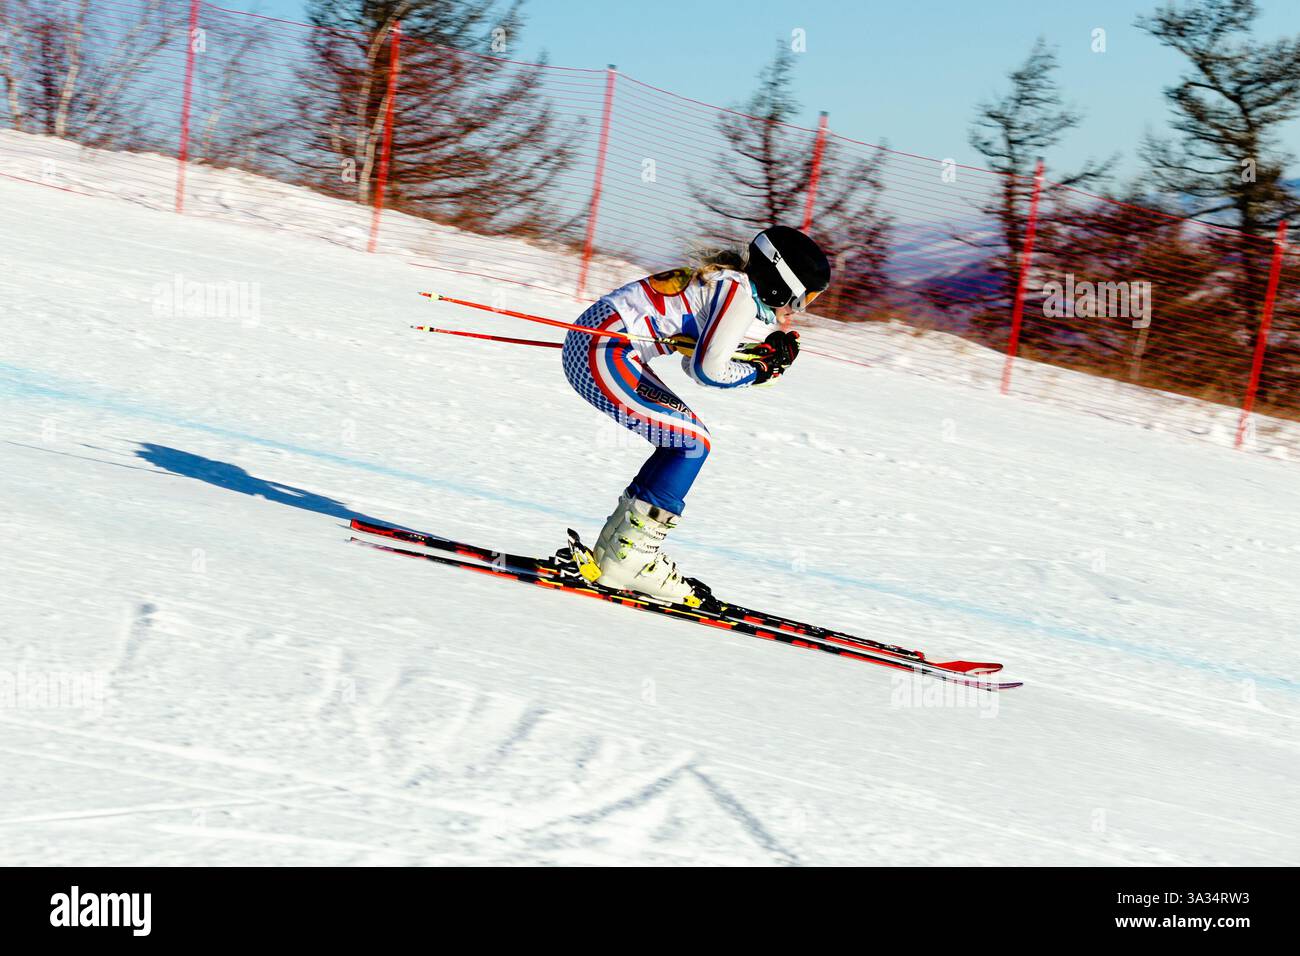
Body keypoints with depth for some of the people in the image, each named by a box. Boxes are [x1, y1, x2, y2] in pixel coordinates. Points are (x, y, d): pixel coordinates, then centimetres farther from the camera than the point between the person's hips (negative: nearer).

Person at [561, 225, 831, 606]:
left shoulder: (723, 281, 18)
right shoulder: (741, 294, -11)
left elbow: (696, 357, 22)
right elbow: (708, 369, -20)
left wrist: (767, 352, 12)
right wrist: (759, 372, -1)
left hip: (590, 345, 10)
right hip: (604, 352, -10)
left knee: (685, 439, 12)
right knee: (692, 442, -7)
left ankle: (614, 546, 12)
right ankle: (626, 560, -5)